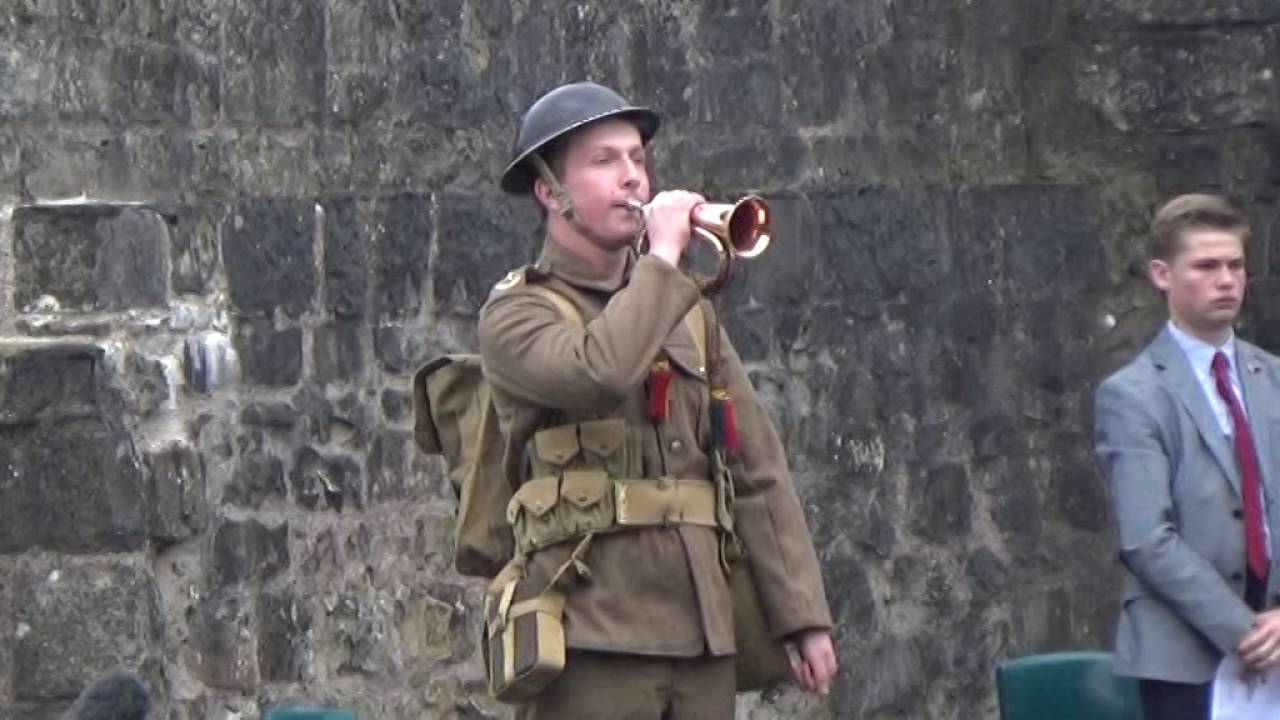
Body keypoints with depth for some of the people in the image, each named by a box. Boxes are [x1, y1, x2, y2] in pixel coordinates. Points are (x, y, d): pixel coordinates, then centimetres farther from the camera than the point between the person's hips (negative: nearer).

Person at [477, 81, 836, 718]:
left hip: (704, 637, 6)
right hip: (592, 637, -6)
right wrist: (663, 258, -10)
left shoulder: (684, 310, 19)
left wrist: (804, 617, 8)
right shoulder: (516, 313, 0)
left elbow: (757, 469, 15)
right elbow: (598, 373, -24)